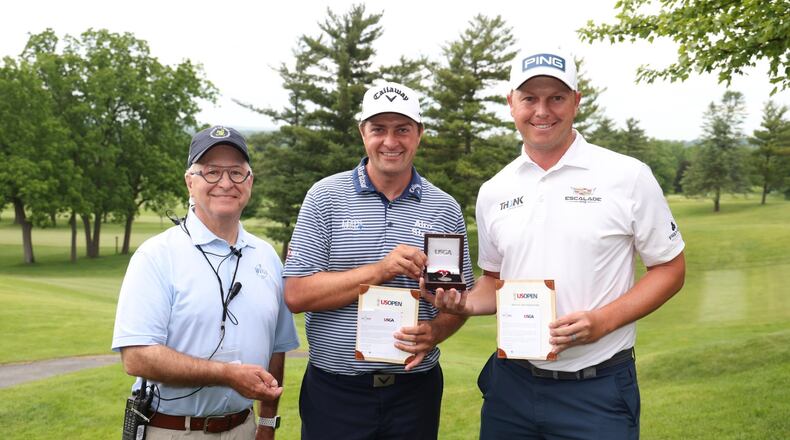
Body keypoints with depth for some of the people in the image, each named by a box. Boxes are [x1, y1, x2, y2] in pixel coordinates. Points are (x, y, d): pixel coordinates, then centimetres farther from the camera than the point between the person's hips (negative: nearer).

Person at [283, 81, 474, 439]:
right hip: (334, 391, -1)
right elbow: (296, 294, -9)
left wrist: (434, 333, -15)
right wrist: (380, 271, -19)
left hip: (416, 389, 2)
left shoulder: (445, 209, 3)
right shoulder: (325, 197, -3)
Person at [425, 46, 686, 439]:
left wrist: (603, 320, -16)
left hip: (597, 390, -3)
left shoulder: (628, 177, -6)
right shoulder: (494, 192, 6)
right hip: (510, 384, 4)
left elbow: (670, 269, -1)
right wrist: (465, 303, -6)